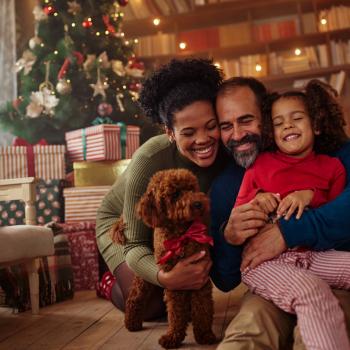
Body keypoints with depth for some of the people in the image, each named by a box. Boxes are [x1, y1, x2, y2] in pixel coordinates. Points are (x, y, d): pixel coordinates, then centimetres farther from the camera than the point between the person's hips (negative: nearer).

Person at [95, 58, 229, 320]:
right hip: (122, 221, -4)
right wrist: (164, 277, -53)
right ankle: (110, 282, 18)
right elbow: (135, 245, -32)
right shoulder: (149, 161, -39)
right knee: (151, 306, -16)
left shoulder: (225, 151, -29)